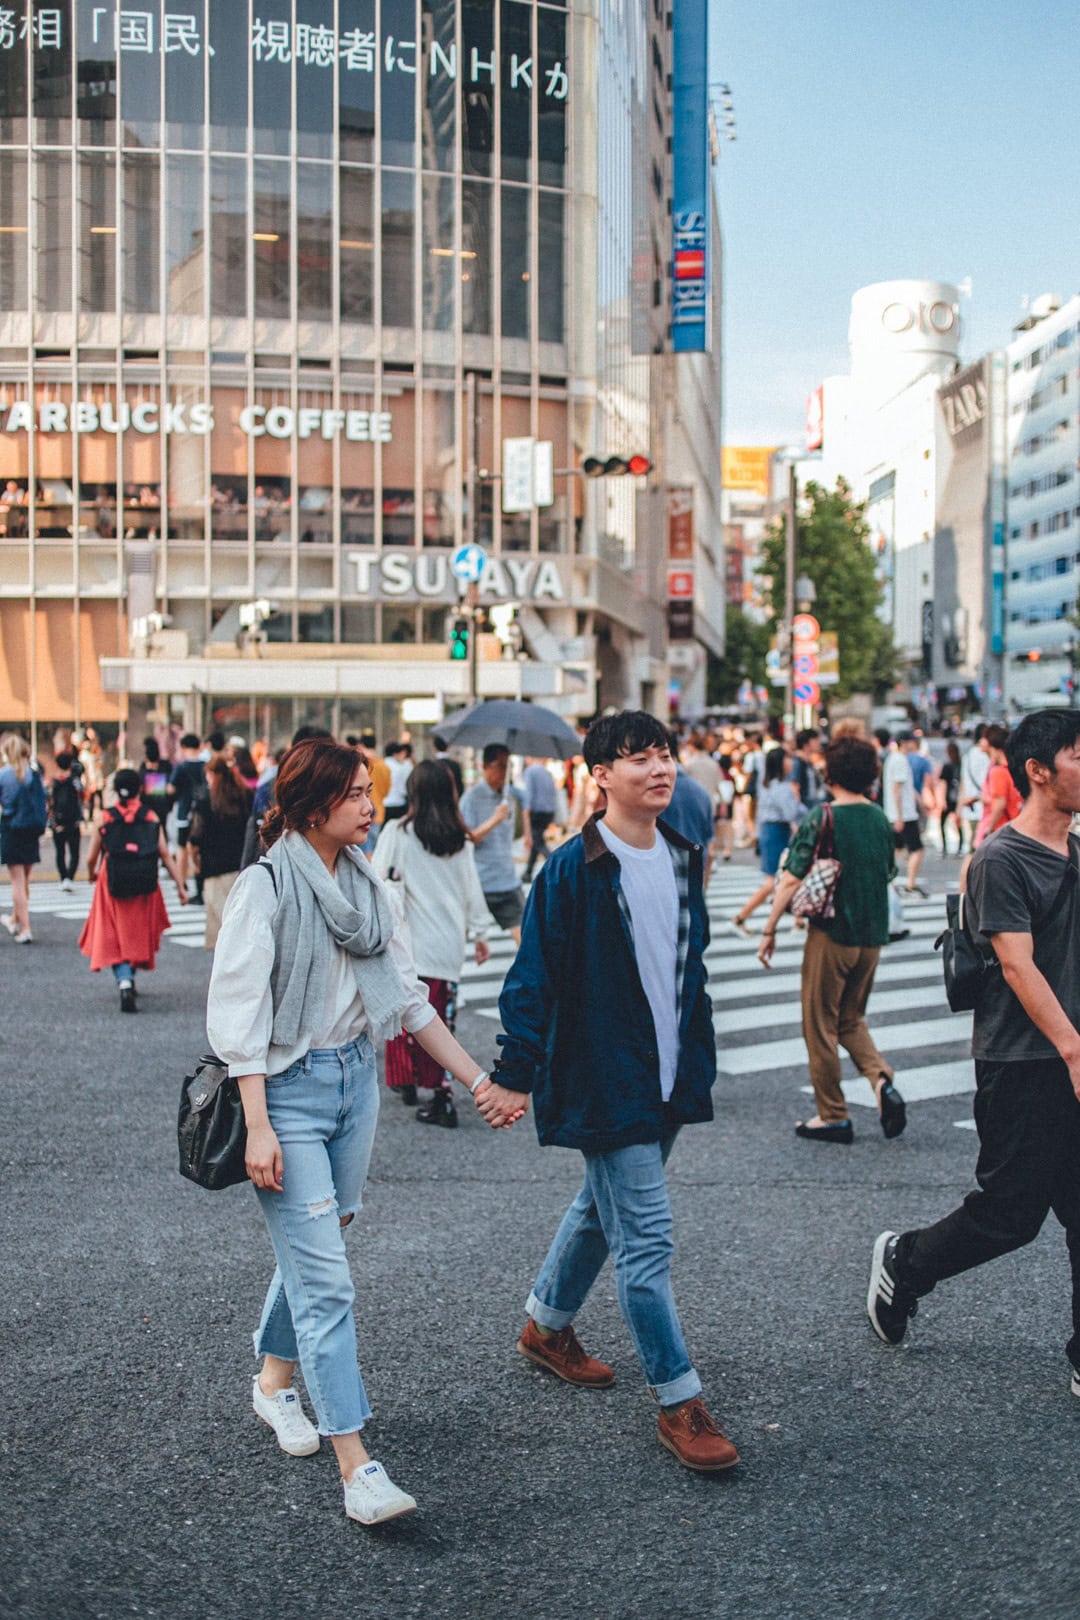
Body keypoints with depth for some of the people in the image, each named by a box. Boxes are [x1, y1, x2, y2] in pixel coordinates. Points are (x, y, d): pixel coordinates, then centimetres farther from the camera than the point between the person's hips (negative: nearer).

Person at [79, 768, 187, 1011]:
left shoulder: (105, 819, -4)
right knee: (138, 934, 22)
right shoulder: (151, 818, -1)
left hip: (113, 888, -2)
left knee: (115, 938, 4)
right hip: (145, 889, 2)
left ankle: (124, 983, -18)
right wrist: (180, 886, 0)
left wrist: (91, 874, 22)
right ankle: (129, 979, 33)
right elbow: (166, 856, -5)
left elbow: (91, 858, 0)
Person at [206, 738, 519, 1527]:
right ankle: (357, 1467, -7)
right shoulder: (267, 885, -12)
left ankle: (275, 1381, 41)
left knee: (311, 1248, 17)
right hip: (289, 1086, -6)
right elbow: (239, 1014, -14)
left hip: (357, 1077, 6)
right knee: (325, 1277, -8)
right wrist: (257, 1128, -19)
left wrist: (480, 1081, 8)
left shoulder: (366, 884, 6)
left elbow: (409, 997, 10)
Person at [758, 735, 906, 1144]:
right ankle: (881, 1080, -4)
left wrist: (769, 930, -7)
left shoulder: (822, 818, -12)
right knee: (851, 1020, 20)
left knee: (821, 1026, 7)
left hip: (831, 932, -6)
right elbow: (888, 875, 14)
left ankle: (833, 1117, 11)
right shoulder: (881, 820, 5)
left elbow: (791, 880, -14)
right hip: (872, 936, 6)